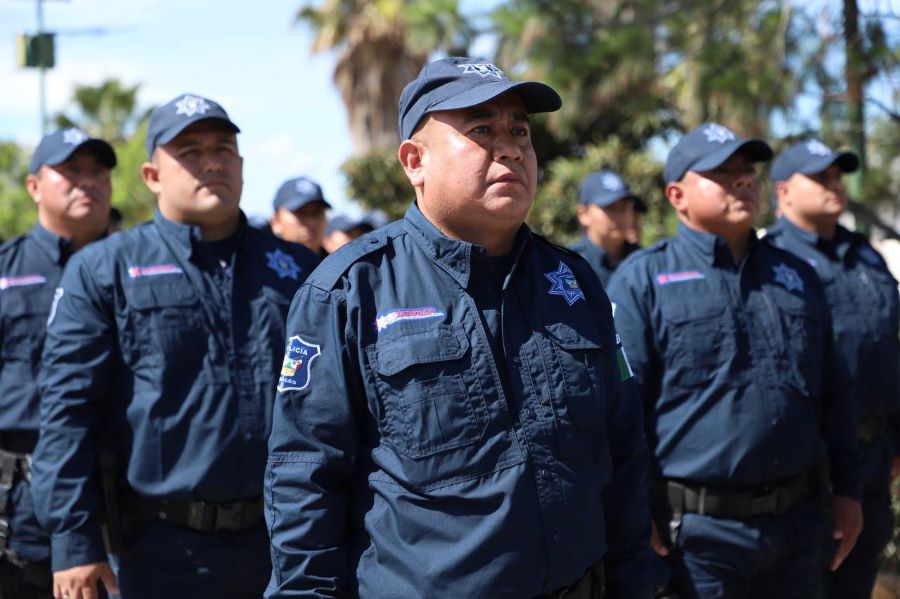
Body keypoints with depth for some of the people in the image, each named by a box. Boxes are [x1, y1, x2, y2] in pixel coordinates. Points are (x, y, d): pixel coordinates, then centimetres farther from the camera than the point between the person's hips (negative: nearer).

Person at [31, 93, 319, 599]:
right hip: (166, 547, -3)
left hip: (286, 541, 3)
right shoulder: (105, 270, 0)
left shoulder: (295, 268, 11)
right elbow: (68, 408, -4)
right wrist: (73, 539, -11)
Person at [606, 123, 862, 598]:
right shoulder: (643, 280, -5)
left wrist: (846, 487, 14)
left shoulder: (797, 276, 13)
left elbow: (831, 393, 18)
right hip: (697, 530, -5)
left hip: (798, 523, 5)